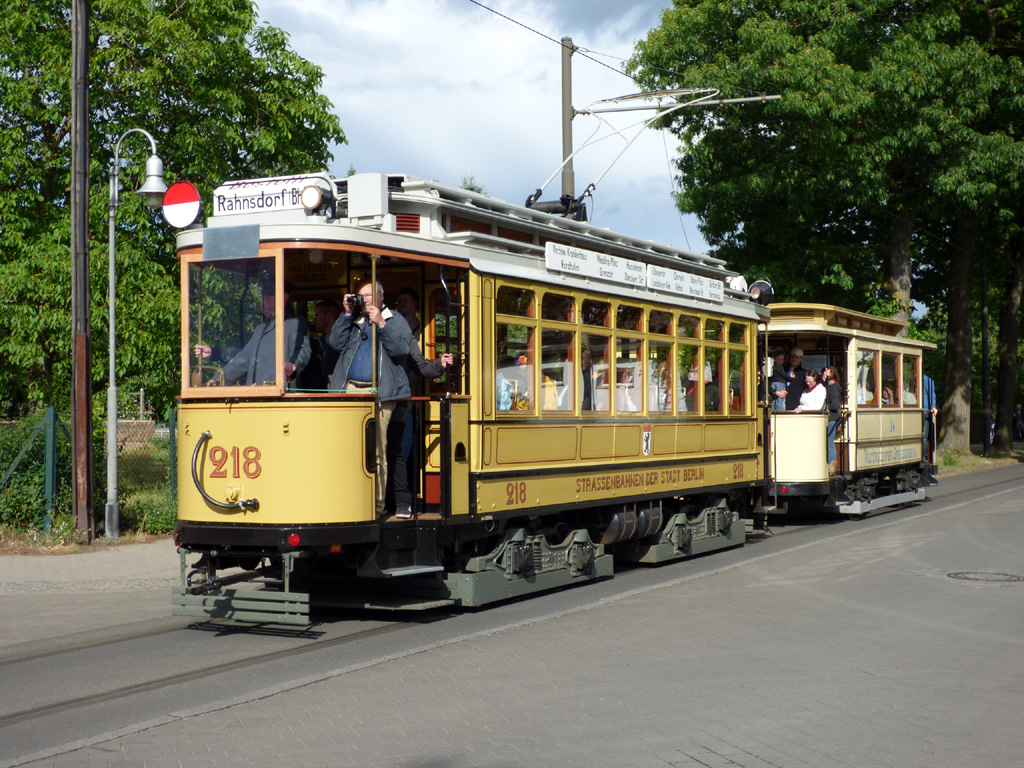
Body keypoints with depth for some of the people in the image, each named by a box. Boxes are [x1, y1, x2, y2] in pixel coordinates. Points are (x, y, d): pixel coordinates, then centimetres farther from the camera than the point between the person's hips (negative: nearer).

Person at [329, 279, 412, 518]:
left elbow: (401, 348, -4)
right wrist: (347, 315, 5)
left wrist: (381, 324, -11)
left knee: (377, 452, -8)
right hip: (350, 391, 4)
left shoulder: (395, 321, 12)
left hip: (380, 394, -4)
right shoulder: (353, 322, 22)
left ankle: (377, 505, -4)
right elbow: (336, 343, 9)